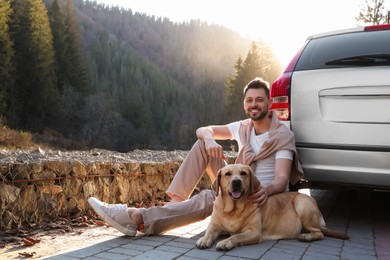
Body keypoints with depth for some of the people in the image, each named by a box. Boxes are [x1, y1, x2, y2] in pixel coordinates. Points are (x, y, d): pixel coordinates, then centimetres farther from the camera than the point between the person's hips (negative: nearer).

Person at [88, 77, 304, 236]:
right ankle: (175, 203, -23)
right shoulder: (243, 127, 8)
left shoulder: (283, 135, -10)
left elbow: (282, 179, -22)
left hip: (261, 197, -6)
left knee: (209, 198, -37)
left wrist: (267, 190, -48)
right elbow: (202, 130, 7)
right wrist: (209, 139, -19)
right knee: (202, 144, -10)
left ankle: (138, 219, -42)